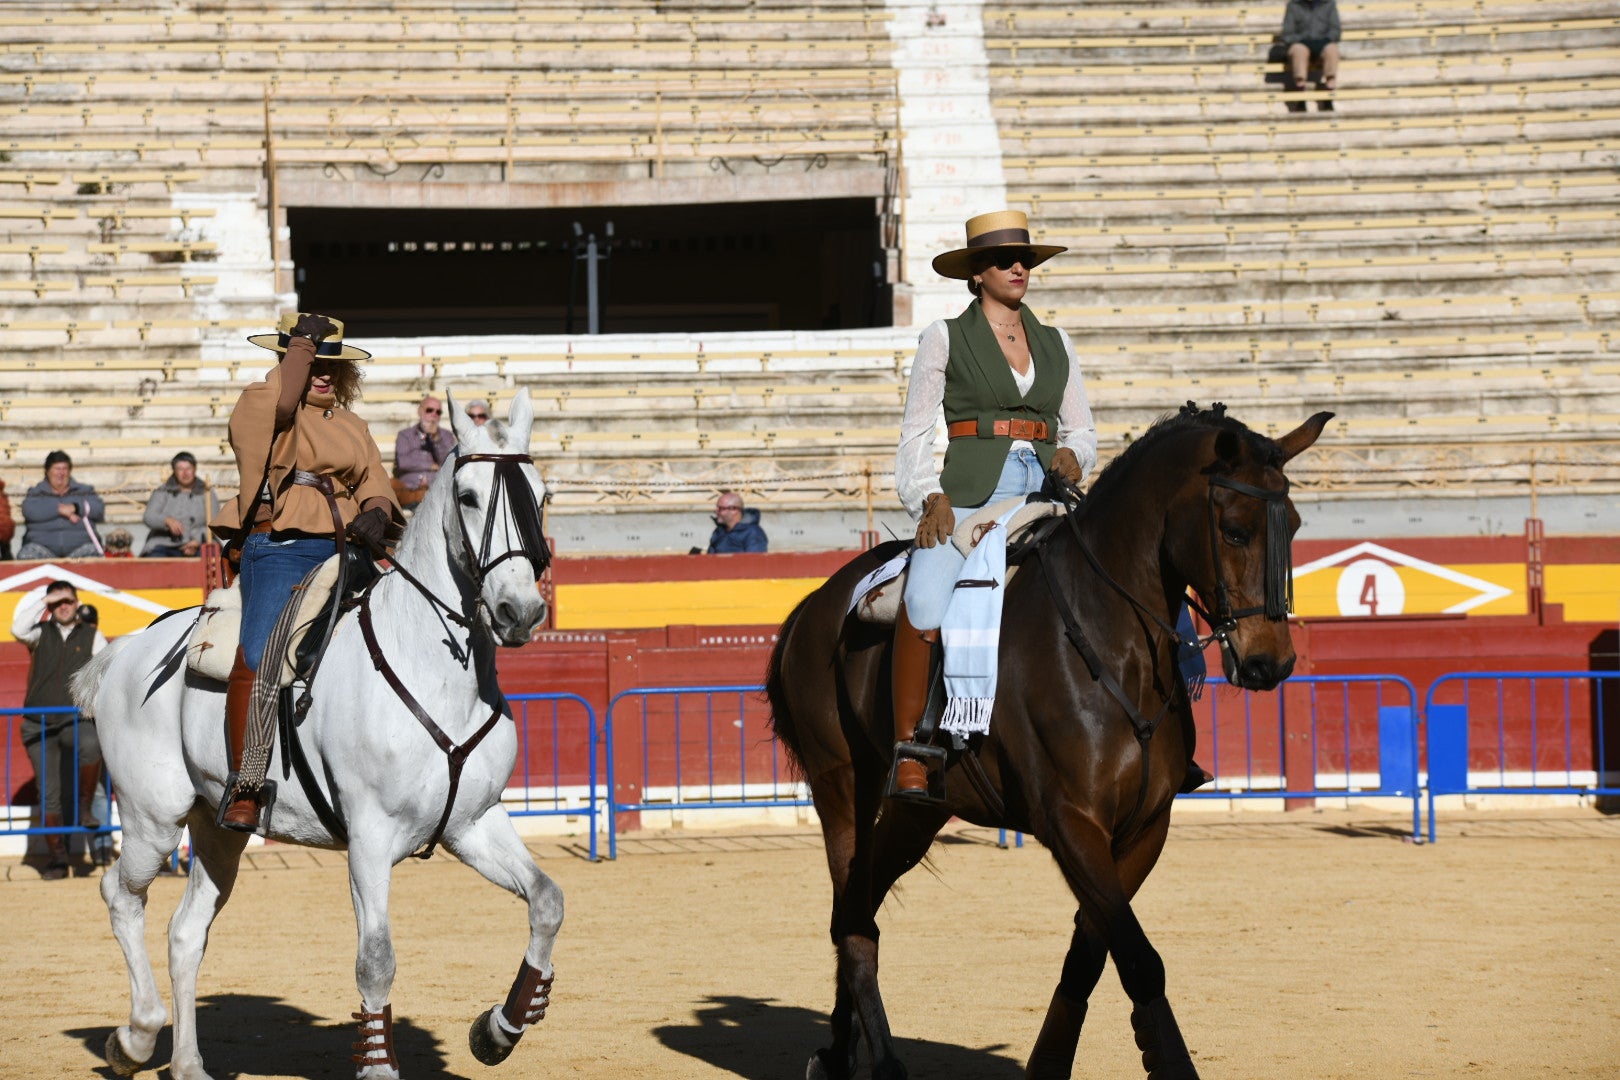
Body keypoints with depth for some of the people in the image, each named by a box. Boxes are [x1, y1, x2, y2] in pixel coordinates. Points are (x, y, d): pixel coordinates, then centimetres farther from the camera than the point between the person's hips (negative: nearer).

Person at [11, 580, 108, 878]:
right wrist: (43, 602, -6)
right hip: (39, 724, 1)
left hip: (75, 719, -1)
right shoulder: (41, 633, 11)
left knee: (90, 744, -37)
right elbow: (18, 629, -10)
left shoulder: (91, 635, 11)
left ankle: (85, 807, -18)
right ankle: (56, 860, 3)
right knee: (49, 793, -2)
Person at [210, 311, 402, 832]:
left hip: (346, 553, 6)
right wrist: (303, 339, -3)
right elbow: (283, 398, -17)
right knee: (258, 657, -24)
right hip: (281, 550, -6)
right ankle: (243, 787, -18)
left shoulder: (353, 427, 25)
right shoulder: (256, 408, 7)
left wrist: (374, 514, -10)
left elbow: (376, 484, 13)